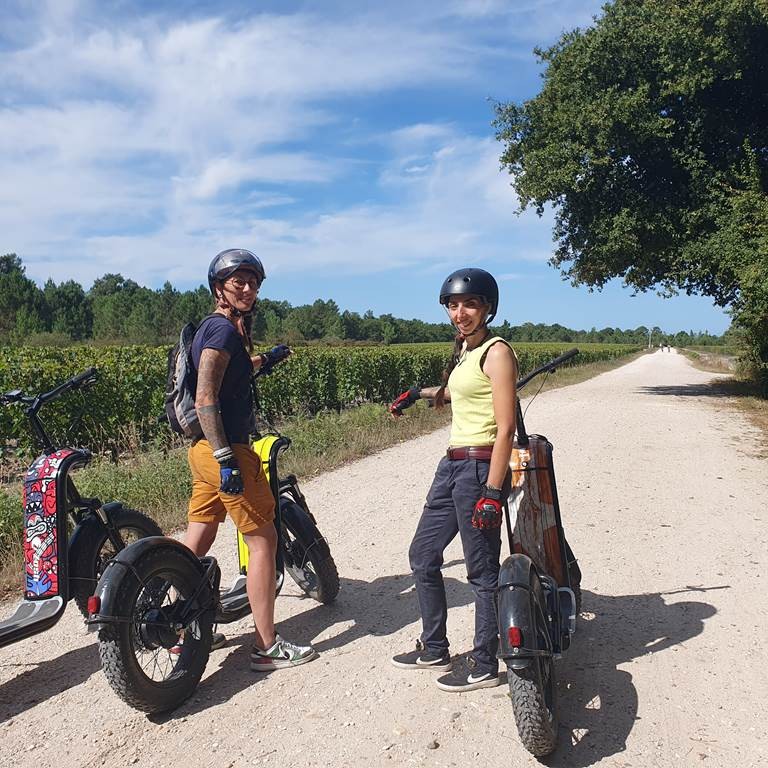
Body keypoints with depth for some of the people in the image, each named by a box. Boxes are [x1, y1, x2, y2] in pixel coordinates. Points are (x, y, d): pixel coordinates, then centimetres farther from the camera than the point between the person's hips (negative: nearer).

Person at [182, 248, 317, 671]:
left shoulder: (212, 326, 16)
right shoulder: (223, 329, -13)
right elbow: (205, 399, -22)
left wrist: (265, 359, 41)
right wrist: (226, 459, -25)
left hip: (205, 450, 10)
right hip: (225, 450, -10)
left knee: (195, 544, 15)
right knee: (263, 540, -2)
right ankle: (267, 647, 6)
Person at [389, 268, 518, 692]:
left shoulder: (496, 352, -13)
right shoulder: (464, 348, 12)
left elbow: (505, 427, -19)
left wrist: (492, 492, -23)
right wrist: (419, 393, 33)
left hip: (480, 469, -10)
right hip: (452, 465, 10)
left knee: (482, 571, 3)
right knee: (422, 556, 16)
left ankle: (484, 666, 21)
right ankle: (434, 649, 32)